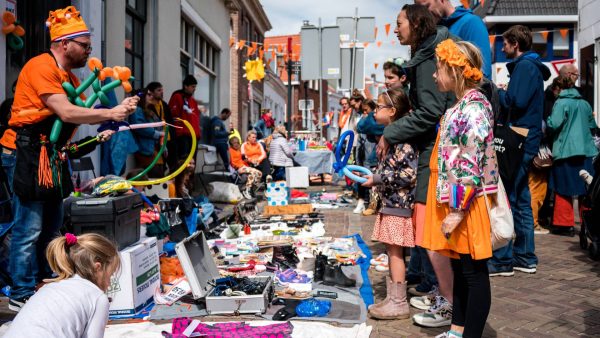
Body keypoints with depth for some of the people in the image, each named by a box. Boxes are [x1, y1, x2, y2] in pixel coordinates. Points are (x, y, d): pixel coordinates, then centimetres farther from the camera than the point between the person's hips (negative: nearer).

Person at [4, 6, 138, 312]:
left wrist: (119, 109, -7)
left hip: (50, 155, 10)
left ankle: (46, 281, 28)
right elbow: (66, 113, -22)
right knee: (29, 228, -6)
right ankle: (22, 295, 3)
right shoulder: (41, 66, -14)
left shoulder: (69, 76, 15)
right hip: (26, 153, -10)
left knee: (51, 224, 15)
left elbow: (81, 111, 6)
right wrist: (110, 113, -18)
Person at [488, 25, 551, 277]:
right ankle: (525, 257, 19)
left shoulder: (525, 66, -10)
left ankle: (502, 260, -2)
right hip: (525, 142, 10)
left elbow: (516, 101, -21)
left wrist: (497, 92, -6)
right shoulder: (531, 66, 20)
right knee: (521, 200, 13)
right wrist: (502, 94, 6)